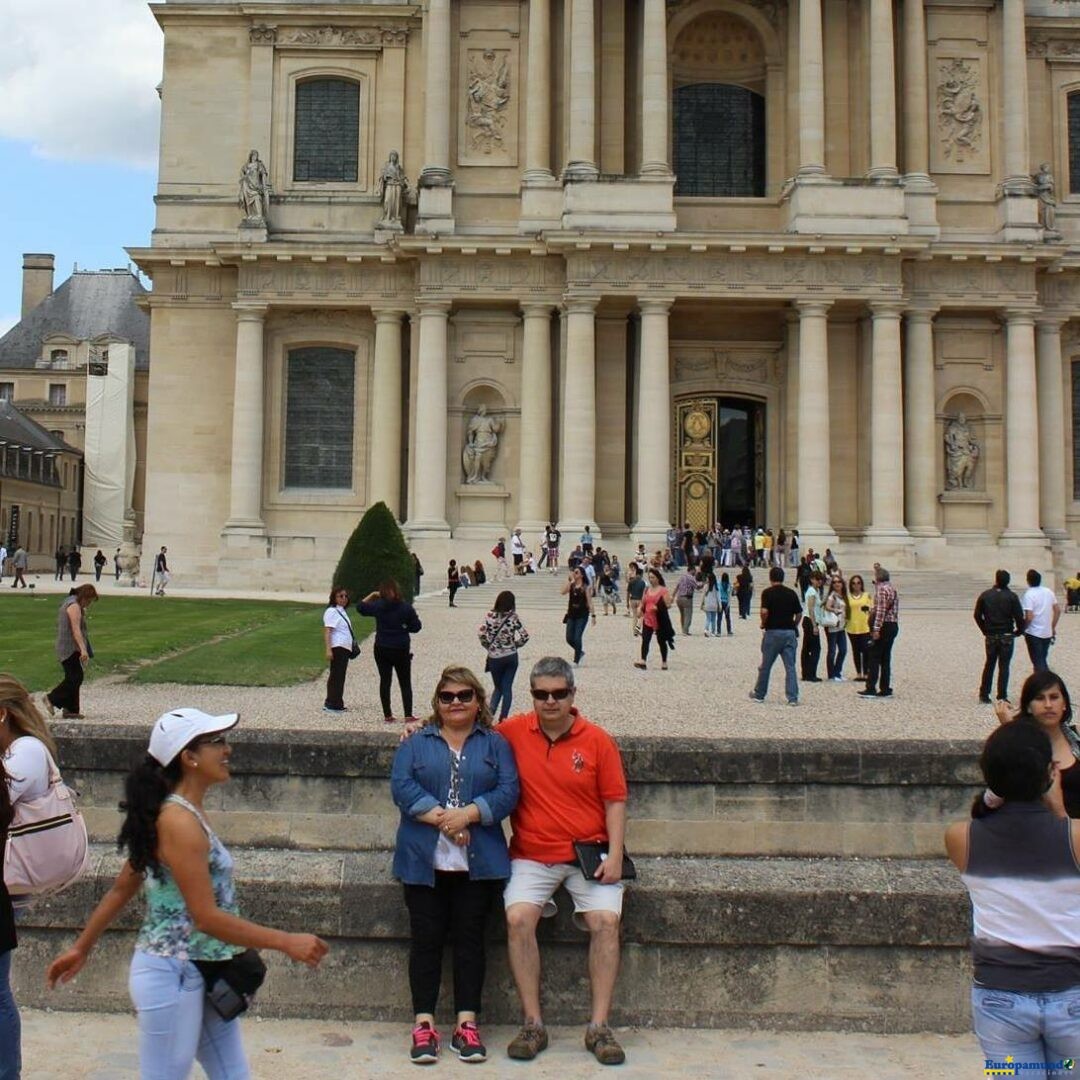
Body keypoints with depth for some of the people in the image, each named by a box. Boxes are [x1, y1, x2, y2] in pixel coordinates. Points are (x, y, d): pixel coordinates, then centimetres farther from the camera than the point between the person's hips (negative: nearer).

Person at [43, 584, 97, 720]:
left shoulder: (70, 602, 19)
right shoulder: (74, 606, -14)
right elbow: (76, 629, -24)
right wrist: (83, 649, -30)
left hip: (68, 649, 11)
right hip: (71, 648, -11)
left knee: (73, 678, 7)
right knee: (75, 677, -12)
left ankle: (70, 710, 6)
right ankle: (52, 699, -6)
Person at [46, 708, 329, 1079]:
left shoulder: (186, 813, 8)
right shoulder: (179, 821, -20)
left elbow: (122, 887, 15)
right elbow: (206, 917, -24)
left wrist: (82, 948, 23)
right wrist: (287, 943, -21)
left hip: (200, 975, 9)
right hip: (172, 975, -9)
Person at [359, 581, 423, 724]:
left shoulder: (378, 606, -5)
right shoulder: (406, 607, -6)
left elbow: (360, 606, 10)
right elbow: (416, 627, -4)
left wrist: (372, 595, 15)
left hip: (382, 649, 1)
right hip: (401, 650, -1)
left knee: (385, 681, 9)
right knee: (405, 683, 6)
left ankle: (387, 715, 8)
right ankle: (408, 715, -1)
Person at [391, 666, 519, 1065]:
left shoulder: (495, 744, 12)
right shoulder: (416, 744, 12)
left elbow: (508, 791, -1)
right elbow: (402, 787, -3)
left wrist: (467, 815, -16)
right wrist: (440, 818, -16)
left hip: (478, 863, 0)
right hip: (424, 861, 0)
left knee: (470, 939, 1)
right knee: (426, 939, 0)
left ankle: (466, 1024, 7)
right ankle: (424, 1024, 6)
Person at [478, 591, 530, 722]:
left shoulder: (490, 616, -7)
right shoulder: (513, 617, -7)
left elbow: (481, 634, -15)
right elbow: (525, 636, -11)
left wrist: (489, 646, 1)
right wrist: (514, 645, 5)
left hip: (495, 658, 0)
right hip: (511, 657, 0)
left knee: (498, 688, 18)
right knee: (507, 688, 10)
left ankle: (490, 711, -3)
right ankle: (503, 718, 7)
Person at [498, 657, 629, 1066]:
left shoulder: (597, 740, 0)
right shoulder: (513, 732, 2)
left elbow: (615, 801, 3)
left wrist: (614, 856, -7)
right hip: (531, 855, 1)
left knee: (605, 920, -20)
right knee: (519, 917, -23)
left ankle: (599, 1026, -8)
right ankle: (532, 1024, -12)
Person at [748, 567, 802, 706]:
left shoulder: (768, 593, -7)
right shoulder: (792, 593, 6)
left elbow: (764, 612, -18)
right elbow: (799, 613, 7)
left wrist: (763, 625, -1)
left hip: (773, 632, -3)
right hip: (790, 632, 3)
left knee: (765, 665, 9)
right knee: (790, 666, 3)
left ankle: (759, 694, 21)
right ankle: (793, 698, -1)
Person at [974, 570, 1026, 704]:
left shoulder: (985, 595, -1)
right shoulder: (1012, 597, -8)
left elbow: (977, 615, 1)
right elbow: (1019, 617, -11)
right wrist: (1019, 631, 6)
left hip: (990, 636, 2)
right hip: (1007, 636, -2)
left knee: (989, 664, 14)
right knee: (1004, 666, 4)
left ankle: (984, 694, 13)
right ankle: (1002, 696, 2)